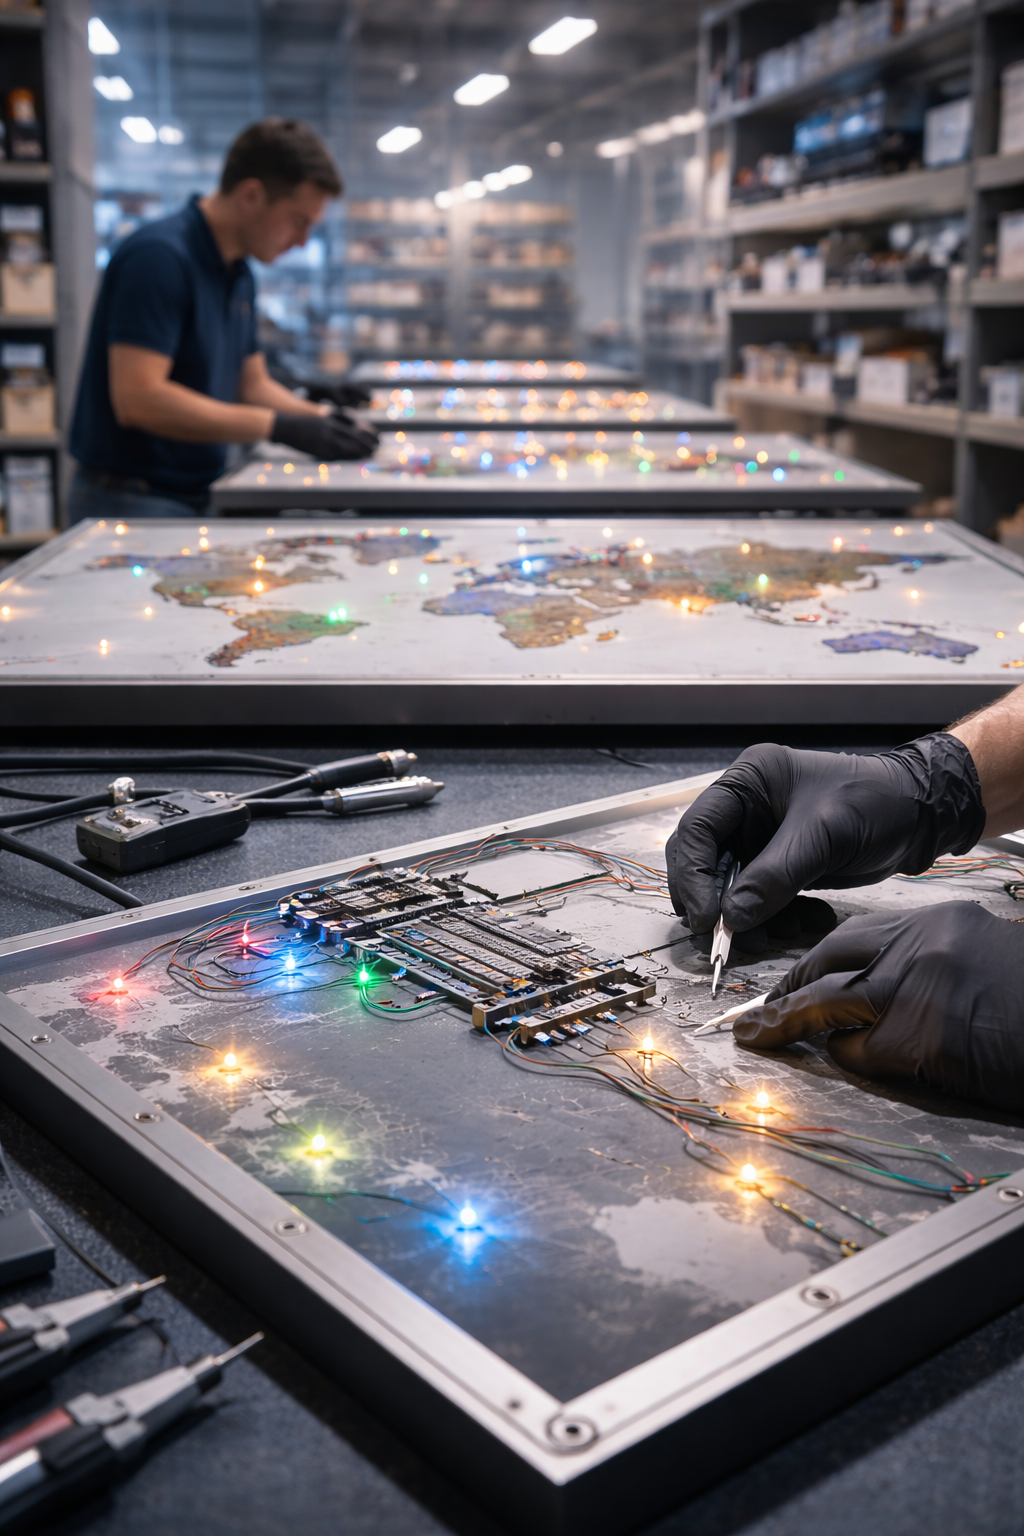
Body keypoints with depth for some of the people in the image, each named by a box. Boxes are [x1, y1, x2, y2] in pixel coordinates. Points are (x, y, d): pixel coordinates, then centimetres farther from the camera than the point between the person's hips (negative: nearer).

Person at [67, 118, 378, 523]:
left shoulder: (239, 275, 11)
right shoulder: (159, 257, -18)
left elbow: (253, 384, 17)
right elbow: (138, 399, -26)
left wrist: (319, 417, -4)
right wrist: (280, 427, -25)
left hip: (194, 500, 9)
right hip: (132, 504, -8)